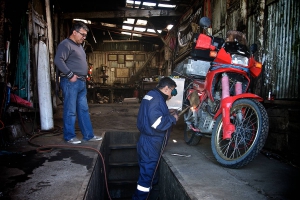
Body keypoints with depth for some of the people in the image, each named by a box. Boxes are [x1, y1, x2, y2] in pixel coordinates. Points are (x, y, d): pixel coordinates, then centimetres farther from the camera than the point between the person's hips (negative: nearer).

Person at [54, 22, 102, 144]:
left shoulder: (79, 46, 20)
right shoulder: (66, 44, -9)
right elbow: (58, 60, -22)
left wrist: (83, 77, 15)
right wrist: (70, 75, -19)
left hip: (81, 82, 10)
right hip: (71, 82, -9)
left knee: (84, 110, 11)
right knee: (70, 111, -2)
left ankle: (88, 135, 18)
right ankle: (69, 136, 10)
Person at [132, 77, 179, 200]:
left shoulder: (152, 96, 13)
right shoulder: (156, 98, -19)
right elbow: (157, 123, -28)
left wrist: (168, 115, 10)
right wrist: (172, 118, -14)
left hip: (148, 143, 10)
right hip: (151, 144, -10)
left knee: (150, 174, 21)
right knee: (147, 175, 1)